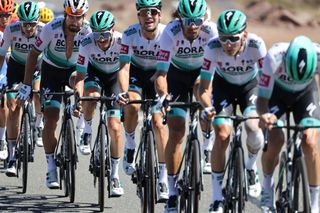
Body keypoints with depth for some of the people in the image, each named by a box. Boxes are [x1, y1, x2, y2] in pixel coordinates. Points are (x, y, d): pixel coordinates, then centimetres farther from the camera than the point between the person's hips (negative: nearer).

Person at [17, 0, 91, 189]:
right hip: (52, 69, -2)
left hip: (74, 68, 2)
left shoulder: (88, 31, -24)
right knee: (50, 120, -11)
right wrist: (27, 85, -16)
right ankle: (51, 168, -5)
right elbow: (34, 54, -16)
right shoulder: (52, 29, -27)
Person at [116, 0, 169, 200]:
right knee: (132, 106, -30)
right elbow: (124, 67, -29)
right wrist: (123, 92, -46)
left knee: (158, 123, -13)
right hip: (136, 73, 0)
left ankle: (163, 176, -5)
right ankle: (130, 145, -3)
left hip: (158, 74, 0)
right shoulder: (130, 34, -25)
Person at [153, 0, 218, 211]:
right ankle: (173, 191, -5)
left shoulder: (211, 31, -30)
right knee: (176, 130, -11)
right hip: (177, 73, -2)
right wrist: (162, 94, -53)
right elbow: (161, 73, -34)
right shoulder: (171, 33, -32)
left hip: (202, 71, 2)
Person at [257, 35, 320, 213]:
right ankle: (267, 190, 5)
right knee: (274, 140, -21)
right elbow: (262, 98, -32)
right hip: (277, 90, -1)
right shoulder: (274, 57, -39)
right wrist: (264, 115, -54)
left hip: (306, 92, 1)